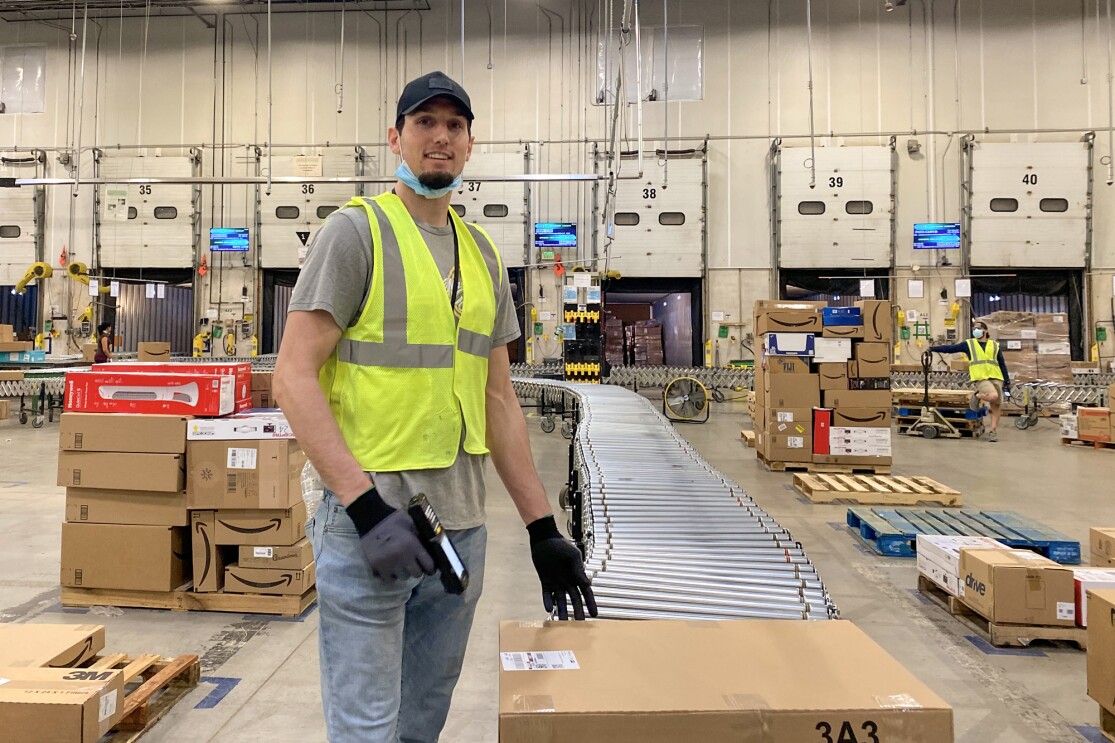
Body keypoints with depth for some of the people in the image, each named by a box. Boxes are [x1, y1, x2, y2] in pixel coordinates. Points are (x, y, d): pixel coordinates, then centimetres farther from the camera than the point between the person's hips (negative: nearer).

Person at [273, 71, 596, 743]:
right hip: (369, 521, -6)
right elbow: (294, 376, -12)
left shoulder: (483, 254, 12)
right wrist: (365, 505, -22)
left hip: (463, 526, 6)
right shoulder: (357, 229, -6)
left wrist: (543, 528, 10)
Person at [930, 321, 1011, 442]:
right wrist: (933, 348, -2)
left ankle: (993, 431, 11)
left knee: (996, 406, -1)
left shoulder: (995, 345, 15)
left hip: (996, 378, 3)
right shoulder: (969, 344, 10)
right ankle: (977, 396, 3)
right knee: (993, 396, -30)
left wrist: (1007, 382, 11)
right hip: (981, 378, -3)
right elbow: (950, 348, 8)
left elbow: (1002, 364, 15)